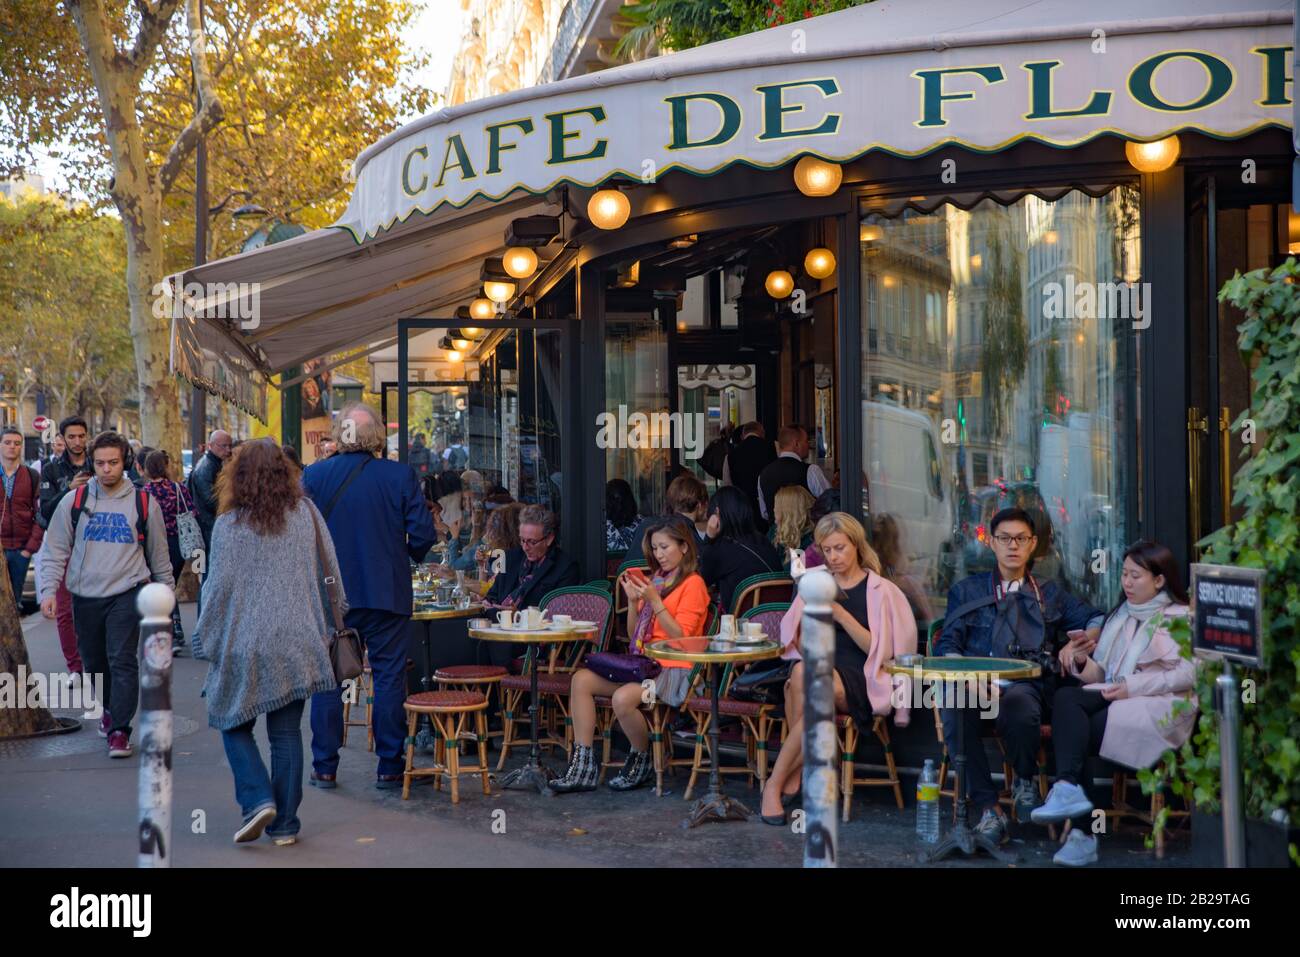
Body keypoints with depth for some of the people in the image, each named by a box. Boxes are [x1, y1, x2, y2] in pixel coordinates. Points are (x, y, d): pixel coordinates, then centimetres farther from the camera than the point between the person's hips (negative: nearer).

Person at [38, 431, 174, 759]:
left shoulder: (143, 503, 1)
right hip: (85, 596, 3)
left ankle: (120, 730, -11)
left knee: (123, 661, -13)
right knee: (94, 662, 13)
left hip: (127, 593, -2)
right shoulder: (74, 501, 4)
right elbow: (56, 550, 6)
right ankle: (110, 708, 39)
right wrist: (48, 590, -4)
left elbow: (159, 554, 10)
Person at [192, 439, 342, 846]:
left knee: (235, 724, 13)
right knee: (286, 733, 8)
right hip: (296, 642, 3)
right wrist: (335, 619, 20)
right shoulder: (306, 513, 2)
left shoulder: (228, 525, -7)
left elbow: (221, 586, -7)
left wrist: (205, 641, 3)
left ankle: (258, 799, -5)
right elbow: (330, 569, 8)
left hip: (244, 644, -3)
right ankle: (284, 823, 10)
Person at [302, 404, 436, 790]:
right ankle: (389, 766, 10)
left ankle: (324, 767, 13)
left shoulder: (313, 475, -5)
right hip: (387, 593, -1)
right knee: (389, 677, 7)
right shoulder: (402, 476, -7)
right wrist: (410, 555, 15)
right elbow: (422, 534, -6)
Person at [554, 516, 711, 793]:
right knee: (581, 679, -10)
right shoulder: (656, 580, 19)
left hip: (673, 669, -8)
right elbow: (634, 633, 18)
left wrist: (654, 601, -16)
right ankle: (583, 767, -11)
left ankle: (642, 761, -5)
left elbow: (680, 637, -13)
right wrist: (633, 601, 3)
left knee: (623, 697, -33)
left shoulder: (693, 583, -3)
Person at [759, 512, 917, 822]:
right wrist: (809, 612, -8)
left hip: (859, 681, -3)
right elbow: (799, 647, 12)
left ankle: (776, 783, -24)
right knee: (801, 671, -34)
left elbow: (876, 650, -4)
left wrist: (840, 614, -14)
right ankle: (796, 770, -26)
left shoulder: (880, 590, 5)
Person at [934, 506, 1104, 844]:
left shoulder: (1049, 594, 27)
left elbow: (1098, 619, 22)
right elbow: (946, 644, 14)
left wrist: (1086, 637, -2)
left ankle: (1025, 781, -6)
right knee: (953, 705, -37)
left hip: (1027, 684, 0)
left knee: (1017, 705, -39)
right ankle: (987, 807, -30)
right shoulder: (966, 591, 25)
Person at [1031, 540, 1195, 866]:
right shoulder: (1119, 616, 26)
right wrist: (1083, 662, -3)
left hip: (1158, 708, -6)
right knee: (1065, 697, -28)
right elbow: (1101, 675, 21)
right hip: (1112, 696, 6)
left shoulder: (1179, 617, 5)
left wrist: (1135, 687, -17)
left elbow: (1189, 674, -10)